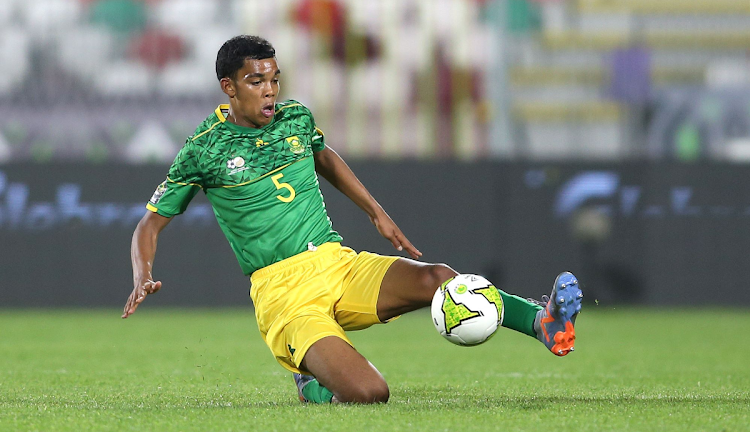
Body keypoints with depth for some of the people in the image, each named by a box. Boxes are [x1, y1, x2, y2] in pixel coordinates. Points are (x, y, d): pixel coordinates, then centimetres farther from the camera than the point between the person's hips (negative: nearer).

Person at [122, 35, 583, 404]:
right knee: (368, 392, -24)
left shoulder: (297, 118, 9)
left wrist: (378, 213, 29)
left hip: (339, 262, 5)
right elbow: (152, 223, 4)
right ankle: (313, 383, 8)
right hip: (284, 294, -5)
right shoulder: (204, 150, -4)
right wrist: (143, 277, -15)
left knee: (436, 278, -25)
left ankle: (544, 321, -35)